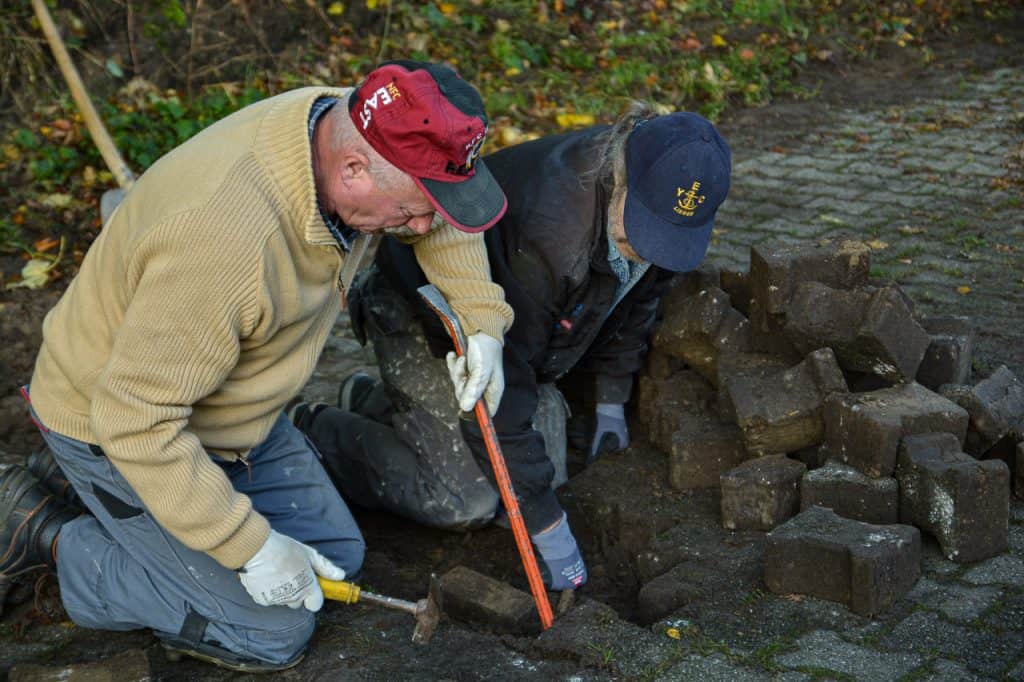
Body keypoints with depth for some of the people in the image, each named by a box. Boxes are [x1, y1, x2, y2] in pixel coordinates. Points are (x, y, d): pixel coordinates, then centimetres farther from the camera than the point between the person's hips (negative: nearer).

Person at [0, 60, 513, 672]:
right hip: (118, 426, -8)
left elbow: (439, 217, 7)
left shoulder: (348, 125, -16)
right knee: (274, 633, -3)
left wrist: (483, 319, -2)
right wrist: (249, 544, -27)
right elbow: (134, 417, -32)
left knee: (338, 556, 13)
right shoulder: (227, 238, -41)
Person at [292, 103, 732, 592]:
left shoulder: (659, 198, -19)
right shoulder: (548, 230, -42)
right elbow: (500, 386, -37)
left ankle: (375, 403, 21)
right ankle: (318, 432, 6)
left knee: (544, 470, 2)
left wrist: (611, 404, 5)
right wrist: (547, 525, -34)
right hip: (418, 316, -8)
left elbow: (635, 297, 5)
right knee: (466, 501, -17)